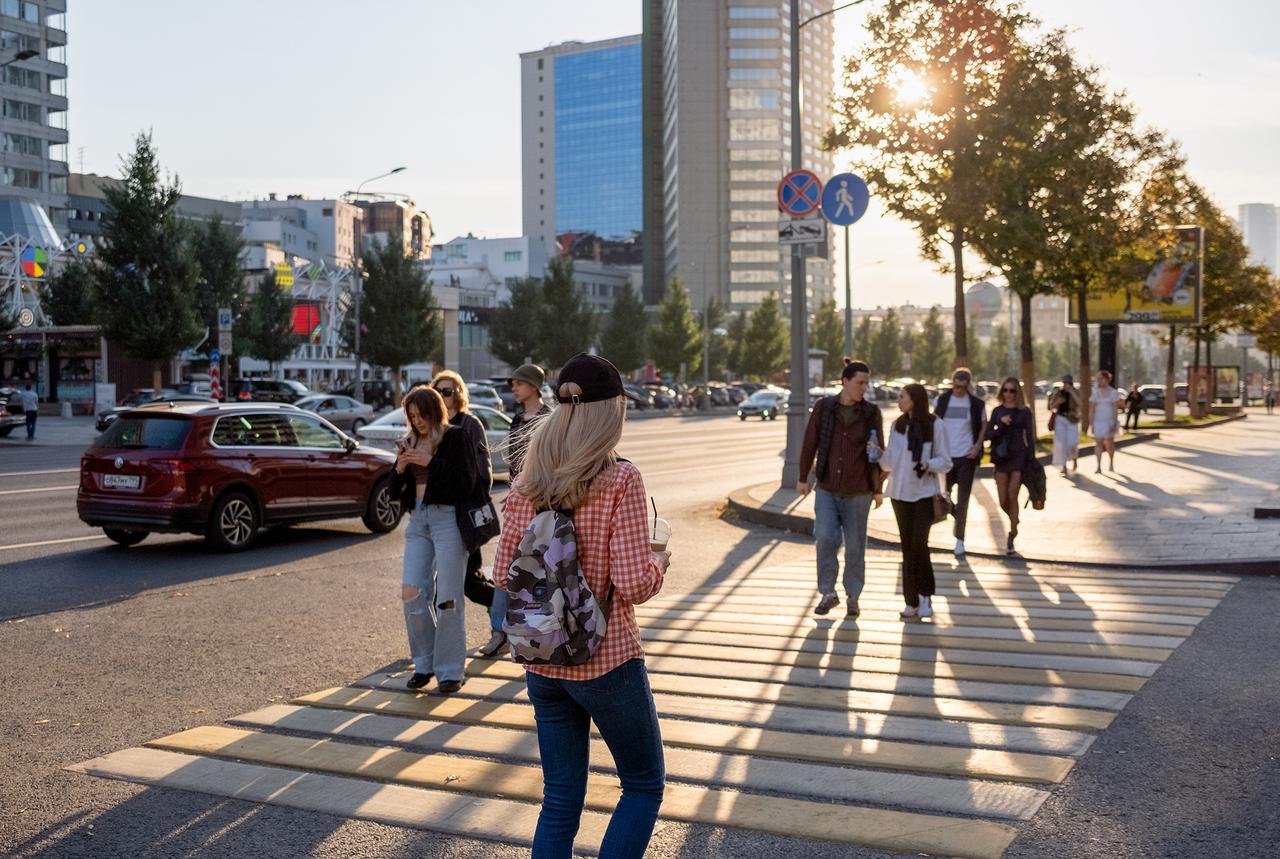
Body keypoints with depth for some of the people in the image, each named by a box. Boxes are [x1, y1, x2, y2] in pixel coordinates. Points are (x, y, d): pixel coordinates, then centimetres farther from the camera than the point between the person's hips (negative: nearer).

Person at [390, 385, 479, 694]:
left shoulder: (456, 437, -2)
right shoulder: (411, 442, 15)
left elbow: (467, 483, -11)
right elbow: (396, 490, 15)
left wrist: (431, 463, -17)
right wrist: (400, 467, -5)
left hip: (448, 519, -6)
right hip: (417, 520, 6)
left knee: (448, 598, -5)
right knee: (411, 593, 1)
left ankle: (450, 671, 4)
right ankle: (424, 663, 16)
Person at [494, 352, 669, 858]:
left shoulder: (527, 483, -1)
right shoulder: (620, 480, -16)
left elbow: (503, 575, 2)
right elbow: (634, 585, -19)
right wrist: (659, 564, 1)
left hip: (542, 662, 5)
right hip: (607, 661, -5)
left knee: (560, 800, 16)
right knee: (644, 785, 16)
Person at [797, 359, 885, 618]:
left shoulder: (871, 413, -1)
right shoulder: (823, 407, -2)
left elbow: (878, 451, 5)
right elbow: (810, 443, 4)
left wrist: (878, 489, 7)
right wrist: (803, 477, 6)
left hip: (858, 492, 0)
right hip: (826, 490, 0)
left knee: (855, 547, 6)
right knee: (825, 538, -12)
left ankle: (853, 597, 22)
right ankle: (828, 593, 6)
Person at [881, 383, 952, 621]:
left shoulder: (936, 425, -5)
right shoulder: (897, 426, 9)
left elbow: (946, 462, -3)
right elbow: (890, 462, 11)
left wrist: (929, 464, -21)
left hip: (925, 493, -4)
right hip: (900, 493, 5)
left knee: (919, 543, -14)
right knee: (907, 546, 6)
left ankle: (925, 596, 3)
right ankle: (912, 601, 14)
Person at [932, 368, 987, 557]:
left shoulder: (977, 404, -2)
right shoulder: (941, 400, 1)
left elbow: (983, 426, 9)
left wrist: (977, 446, -5)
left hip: (967, 456, -1)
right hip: (945, 455, 1)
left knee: (963, 499, -1)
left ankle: (959, 539, 6)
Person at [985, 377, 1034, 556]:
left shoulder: (1024, 412, 0)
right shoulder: (997, 411, 8)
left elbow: (1029, 437, 0)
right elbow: (988, 434, 3)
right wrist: (1001, 425, -15)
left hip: (1019, 457, -3)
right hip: (1001, 458, 3)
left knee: (1012, 498, -7)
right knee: (1003, 501, 4)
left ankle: (1011, 538, 2)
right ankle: (1014, 521, 35)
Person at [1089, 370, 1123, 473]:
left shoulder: (1114, 393, -1)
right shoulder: (1095, 393, 6)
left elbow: (1116, 409, -6)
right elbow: (1091, 410, 5)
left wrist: (1114, 423, -13)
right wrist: (1091, 424, 0)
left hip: (1109, 422, -2)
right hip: (1098, 422, 2)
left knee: (1109, 444, 6)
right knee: (1098, 443, -7)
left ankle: (1111, 463, 29)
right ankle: (1099, 467, -8)